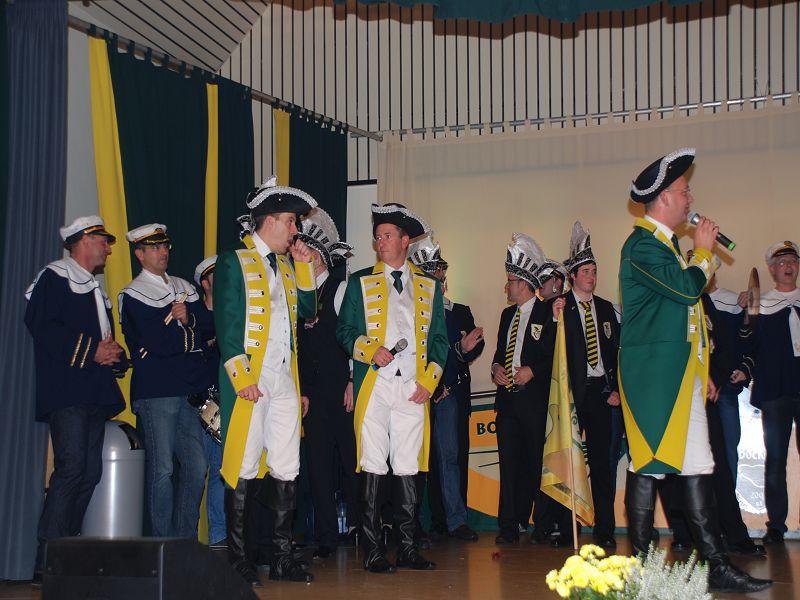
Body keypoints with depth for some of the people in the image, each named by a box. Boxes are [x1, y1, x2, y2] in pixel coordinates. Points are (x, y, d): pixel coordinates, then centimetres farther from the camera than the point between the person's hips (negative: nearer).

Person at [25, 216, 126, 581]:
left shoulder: (94, 288, 26)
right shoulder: (54, 277, -1)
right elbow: (40, 326, -15)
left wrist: (114, 355, 8)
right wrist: (90, 350, -14)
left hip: (95, 395, 9)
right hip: (66, 393, -9)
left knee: (90, 472, 4)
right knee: (71, 467, -17)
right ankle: (47, 561, -15)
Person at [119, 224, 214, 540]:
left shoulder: (185, 288, 18)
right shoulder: (133, 295, -2)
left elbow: (210, 327, 8)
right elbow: (157, 342, -13)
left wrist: (188, 319, -10)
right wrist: (188, 333, 0)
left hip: (190, 389, 6)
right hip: (155, 392, -6)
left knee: (196, 466, 6)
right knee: (162, 469, -4)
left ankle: (186, 538, 15)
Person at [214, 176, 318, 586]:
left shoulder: (285, 265, 18)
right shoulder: (234, 261, -3)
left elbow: (306, 311, 15)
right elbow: (226, 325, -10)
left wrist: (303, 267, 8)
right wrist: (242, 378, -16)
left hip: (284, 379, 7)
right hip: (250, 378, -7)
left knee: (286, 467, 7)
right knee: (244, 468, -2)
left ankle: (282, 556, 13)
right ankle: (237, 556, 6)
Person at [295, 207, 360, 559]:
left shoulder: (342, 289, -1)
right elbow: (296, 343, 12)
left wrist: (353, 382, -10)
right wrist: (298, 391, 7)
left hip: (341, 388, -5)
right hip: (311, 392, 5)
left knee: (350, 456, 0)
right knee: (318, 460, 4)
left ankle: (357, 524, 16)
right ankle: (326, 536, 10)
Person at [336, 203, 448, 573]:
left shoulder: (429, 287, 14)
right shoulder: (360, 283, 11)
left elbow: (440, 338, 12)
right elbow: (344, 331, 8)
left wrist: (428, 381, 1)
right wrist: (370, 349, -11)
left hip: (414, 388, 2)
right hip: (374, 386, -1)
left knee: (408, 467, 3)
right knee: (373, 466, -3)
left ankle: (407, 549, 10)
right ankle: (373, 551, 0)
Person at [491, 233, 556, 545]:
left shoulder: (547, 312, -2)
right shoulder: (508, 314, 20)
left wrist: (533, 370, -13)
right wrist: (496, 367, 8)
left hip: (534, 398, -6)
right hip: (507, 399, 6)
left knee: (534, 462, -3)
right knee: (508, 463, 3)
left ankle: (526, 522, 4)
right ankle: (509, 527, 3)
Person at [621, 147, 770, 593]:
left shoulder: (666, 243, 21)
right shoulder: (643, 244, -11)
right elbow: (688, 287, -23)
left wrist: (702, 371, 21)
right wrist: (704, 251, -5)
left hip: (681, 374, 10)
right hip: (654, 373, -10)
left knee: (698, 464, 6)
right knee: (649, 465, -6)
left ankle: (717, 565, 8)